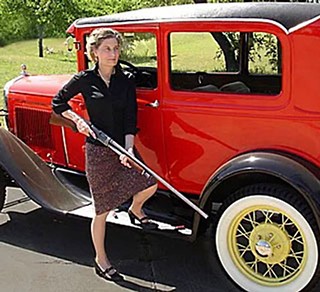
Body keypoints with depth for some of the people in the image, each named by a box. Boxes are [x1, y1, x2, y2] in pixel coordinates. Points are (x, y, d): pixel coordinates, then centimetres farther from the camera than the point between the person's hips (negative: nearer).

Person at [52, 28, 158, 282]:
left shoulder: (126, 81, 1)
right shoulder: (85, 79, -6)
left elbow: (130, 119, -4)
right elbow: (58, 103, 7)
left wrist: (129, 149, -17)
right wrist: (78, 119, -10)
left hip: (122, 147, 4)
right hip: (98, 151, -3)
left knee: (150, 184, -11)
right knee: (103, 209, 2)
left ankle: (135, 211, 27)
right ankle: (101, 261, 22)